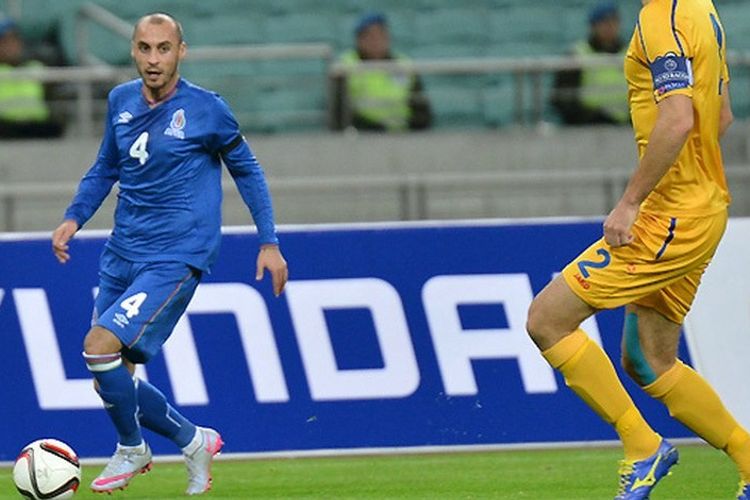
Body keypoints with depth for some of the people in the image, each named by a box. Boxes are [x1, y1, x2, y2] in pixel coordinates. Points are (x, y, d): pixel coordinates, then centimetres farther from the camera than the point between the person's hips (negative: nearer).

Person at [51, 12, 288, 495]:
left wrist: (270, 243, 1)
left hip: (174, 258, -6)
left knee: (100, 347, -20)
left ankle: (131, 449, 1)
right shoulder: (121, 101, 6)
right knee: (109, 380, 5)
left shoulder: (207, 109, -9)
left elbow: (246, 169, 4)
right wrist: (74, 217, 5)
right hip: (122, 255, 6)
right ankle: (195, 442, 27)